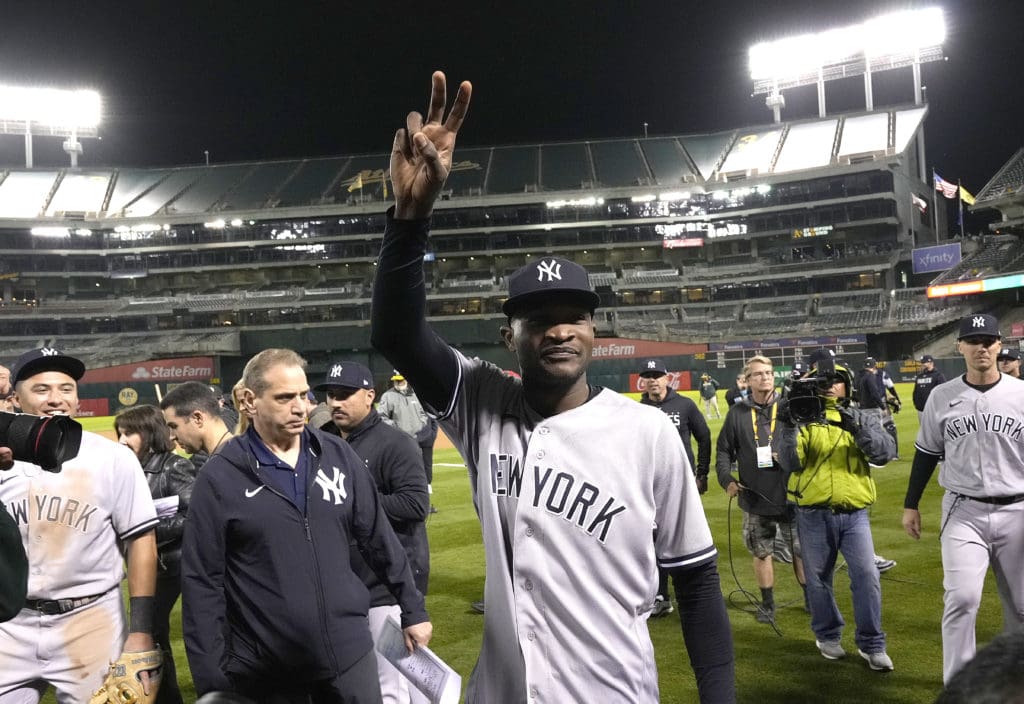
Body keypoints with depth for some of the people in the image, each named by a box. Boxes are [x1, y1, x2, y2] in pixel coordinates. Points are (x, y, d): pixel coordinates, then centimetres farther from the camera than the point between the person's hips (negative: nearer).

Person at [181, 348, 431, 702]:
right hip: (264, 672, -2)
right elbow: (202, 581, -6)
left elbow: (379, 539, 9)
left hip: (349, 655, 3)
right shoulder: (219, 476, -8)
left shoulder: (338, 456, 1)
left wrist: (412, 610, 12)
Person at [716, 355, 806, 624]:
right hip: (755, 499, 1)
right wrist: (727, 478, -7)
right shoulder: (737, 413, 2)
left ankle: (811, 598, 30)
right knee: (761, 552, 11)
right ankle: (767, 603, 28)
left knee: (801, 551, 9)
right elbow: (724, 450, 6)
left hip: (791, 496, -1)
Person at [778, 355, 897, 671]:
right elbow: (790, 463, -8)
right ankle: (827, 635, 31)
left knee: (867, 576, -6)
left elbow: (885, 452, -11)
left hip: (854, 513, 0)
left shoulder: (864, 417, 6)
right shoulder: (804, 419, 3)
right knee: (818, 579, 11)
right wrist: (791, 427, -22)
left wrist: (857, 429, -26)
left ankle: (872, 644, 10)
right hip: (814, 515, 0)